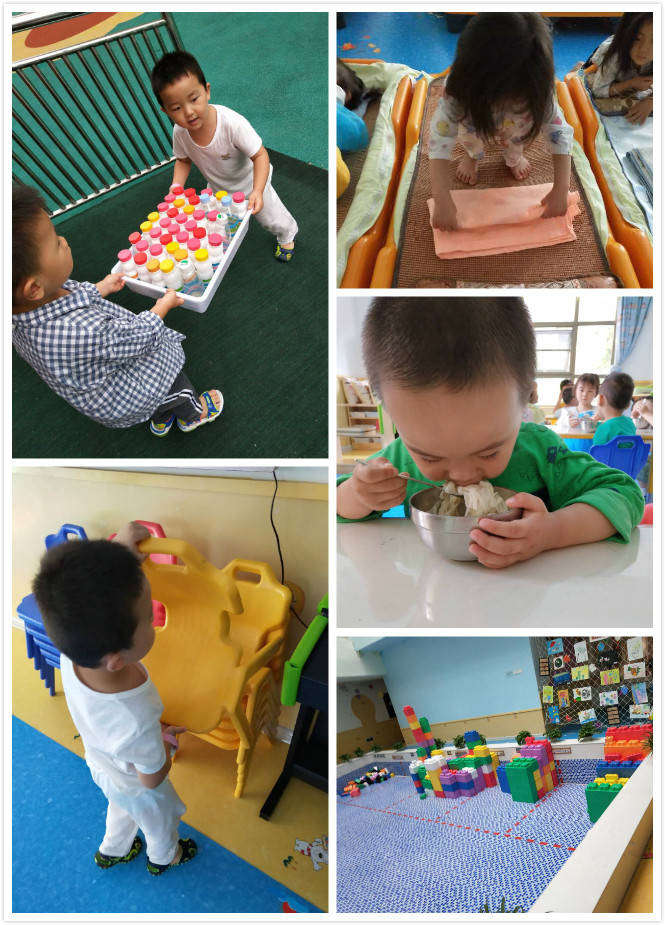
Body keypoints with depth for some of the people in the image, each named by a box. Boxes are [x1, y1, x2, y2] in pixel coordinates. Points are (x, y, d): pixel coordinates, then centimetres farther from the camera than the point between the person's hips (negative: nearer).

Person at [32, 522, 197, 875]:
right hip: (136, 787, -4)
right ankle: (163, 858, 62)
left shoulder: (70, 656, -37)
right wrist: (165, 739, -10)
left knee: (122, 810, 38)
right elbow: (152, 779, -28)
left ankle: (112, 851, 66)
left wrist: (117, 552, -19)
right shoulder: (138, 725, -50)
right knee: (160, 822, 31)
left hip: (100, 766, 5)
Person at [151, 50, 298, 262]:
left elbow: (260, 155, -34)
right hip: (217, 188, 3)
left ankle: (287, 236, 53)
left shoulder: (232, 123, -42)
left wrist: (257, 191, -48)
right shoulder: (180, 133, -26)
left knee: (273, 220, 19)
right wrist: (176, 186, -23)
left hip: (250, 182, -3)